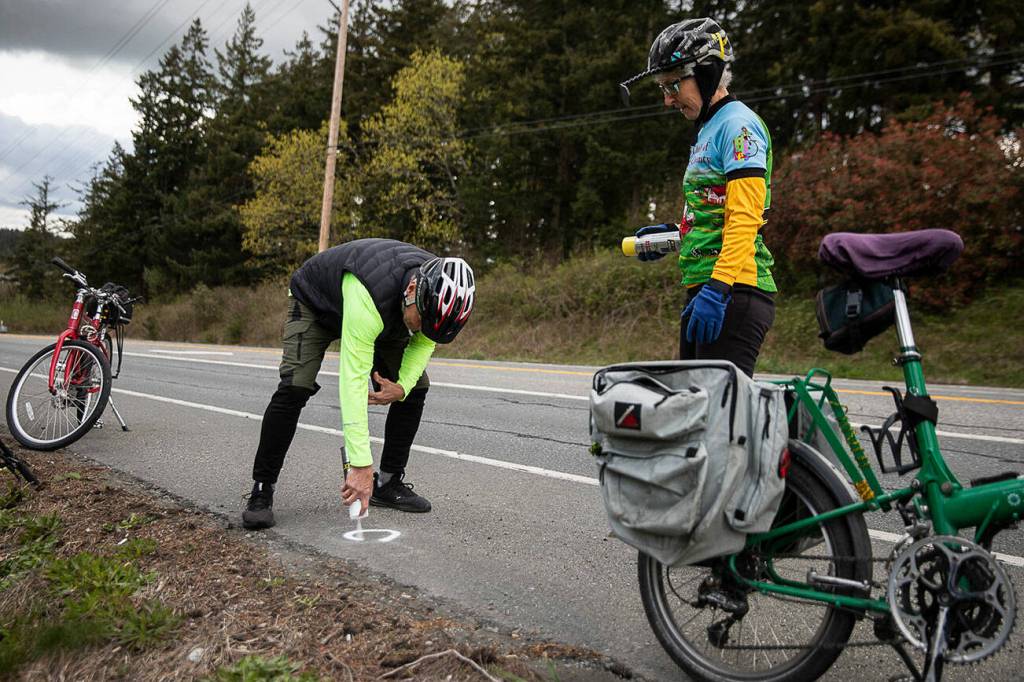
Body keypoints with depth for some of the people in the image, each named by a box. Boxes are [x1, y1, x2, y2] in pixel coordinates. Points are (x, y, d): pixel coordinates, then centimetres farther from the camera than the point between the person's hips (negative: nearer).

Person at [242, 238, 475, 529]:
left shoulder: (439, 290, -27)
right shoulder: (368, 297, -47)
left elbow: (424, 341, -6)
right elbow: (353, 380, -48)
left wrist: (403, 386, -25)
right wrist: (361, 466, -49)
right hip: (314, 302, -6)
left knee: (416, 386, -7)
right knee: (295, 388, -25)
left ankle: (389, 483, 6)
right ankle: (261, 490, -8)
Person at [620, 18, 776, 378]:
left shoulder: (737, 124, -8)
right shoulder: (708, 131, 22)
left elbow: (745, 217, -19)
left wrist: (718, 288, -26)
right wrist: (673, 233, 15)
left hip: (734, 293, -10)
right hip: (702, 292, 10)